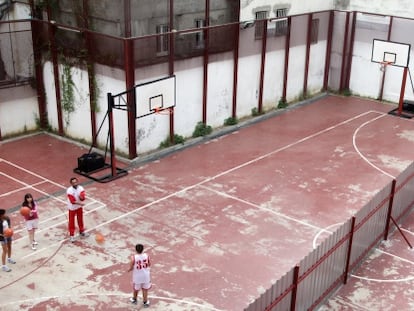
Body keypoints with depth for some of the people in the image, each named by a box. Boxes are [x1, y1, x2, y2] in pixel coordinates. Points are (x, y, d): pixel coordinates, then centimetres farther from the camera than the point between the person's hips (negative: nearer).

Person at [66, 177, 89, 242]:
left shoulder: (81, 188, -12)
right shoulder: (69, 190, -25)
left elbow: (83, 198, -14)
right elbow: (73, 201, -27)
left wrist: (81, 197, -35)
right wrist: (80, 203, -29)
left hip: (79, 207, 5)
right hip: (72, 208, -4)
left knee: (80, 219, 20)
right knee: (71, 222, 5)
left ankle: (81, 232, 40)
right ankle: (72, 235, 18)